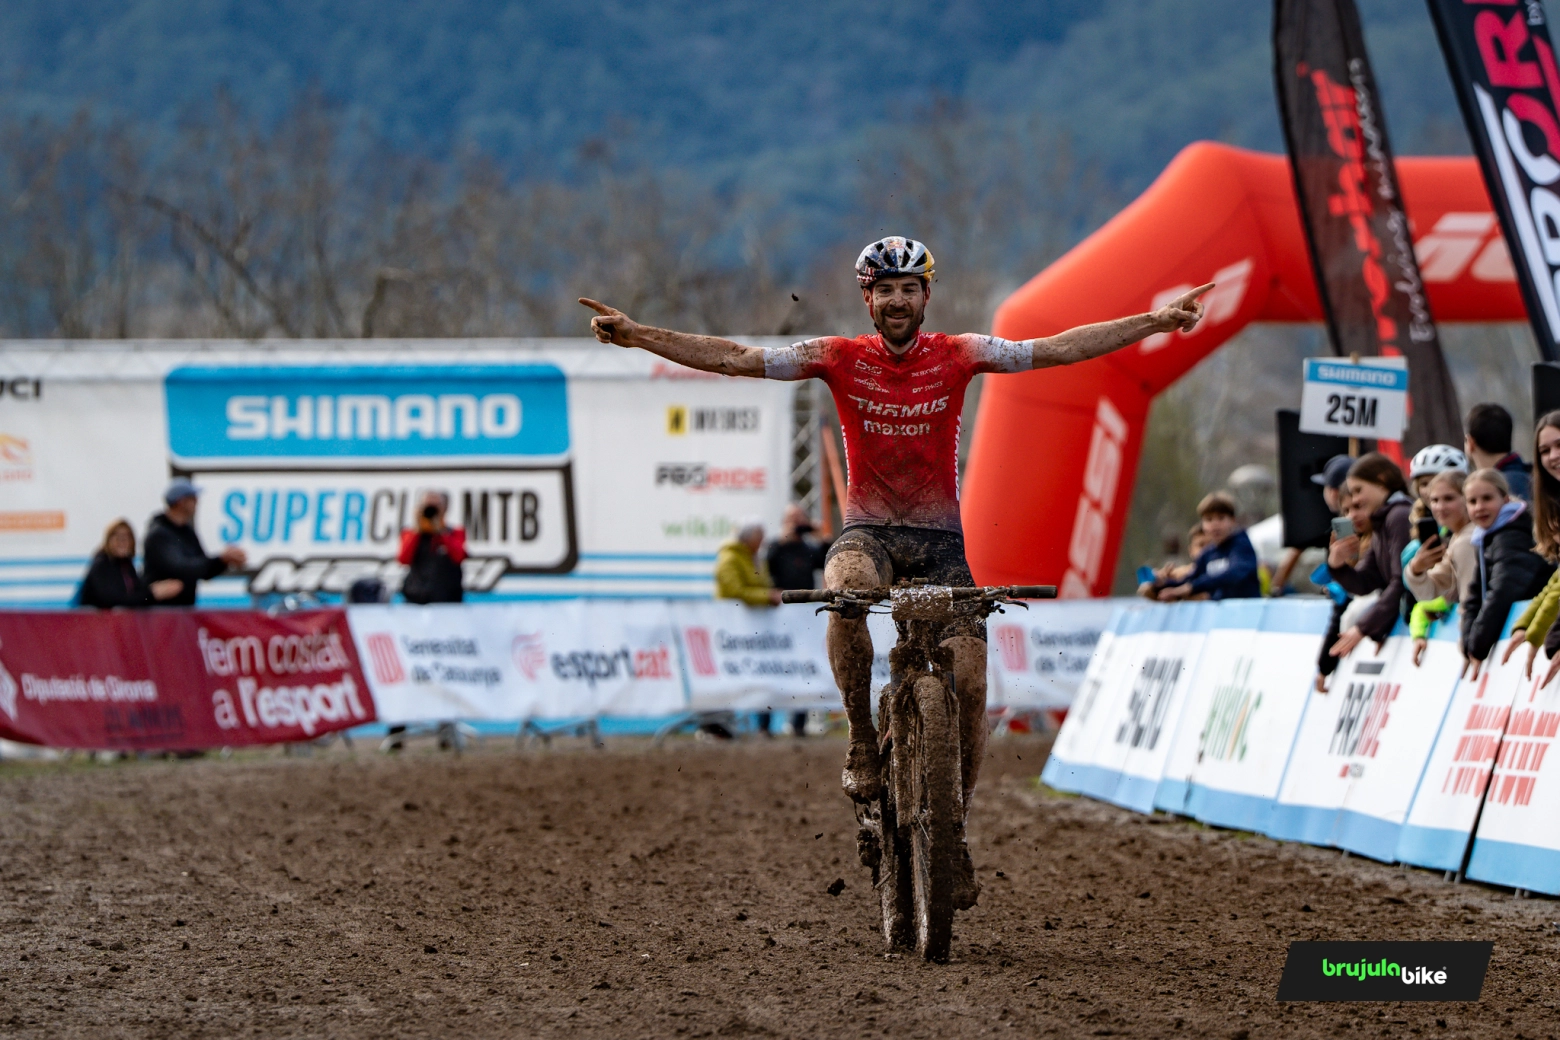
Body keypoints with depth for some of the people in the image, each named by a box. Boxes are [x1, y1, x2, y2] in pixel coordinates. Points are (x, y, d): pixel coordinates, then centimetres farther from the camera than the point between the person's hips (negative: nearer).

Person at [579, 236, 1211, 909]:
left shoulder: (958, 355, -1)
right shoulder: (840, 358, -3)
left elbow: (1059, 349, -3)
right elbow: (734, 359, -8)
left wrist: (1156, 323, -9)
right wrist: (640, 337, -18)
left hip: (940, 538, 1)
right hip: (868, 530, -1)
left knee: (970, 683, -12)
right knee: (847, 588, -38)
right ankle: (862, 741, -20)